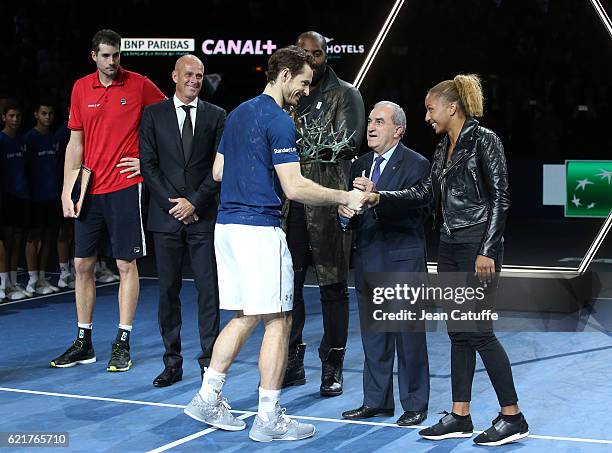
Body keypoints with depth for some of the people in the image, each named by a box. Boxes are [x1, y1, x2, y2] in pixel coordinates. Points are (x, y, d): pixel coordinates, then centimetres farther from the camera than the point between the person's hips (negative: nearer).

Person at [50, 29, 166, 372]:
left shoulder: (140, 85, -3)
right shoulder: (81, 89, 8)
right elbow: (76, 142, 11)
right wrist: (67, 189, 5)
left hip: (125, 187, -4)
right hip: (90, 190, 4)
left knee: (126, 265, -1)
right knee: (83, 265, 7)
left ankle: (123, 345, 7)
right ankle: (84, 343, 19)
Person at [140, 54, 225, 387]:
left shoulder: (216, 116, 8)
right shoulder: (154, 115, 7)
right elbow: (148, 164, 2)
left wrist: (195, 202, -8)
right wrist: (173, 204, -6)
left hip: (203, 215, 0)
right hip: (166, 216, 0)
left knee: (209, 290, -2)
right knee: (168, 290, 3)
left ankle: (209, 361, 5)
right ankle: (172, 363, 10)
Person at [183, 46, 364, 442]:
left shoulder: (239, 113, 16)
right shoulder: (279, 121, -12)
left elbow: (218, 171, 22)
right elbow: (294, 187, -18)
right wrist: (345, 198, -10)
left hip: (228, 226, 9)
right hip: (260, 229, -9)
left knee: (245, 317, 16)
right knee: (278, 321, -2)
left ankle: (208, 398, 17)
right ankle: (269, 419, 1)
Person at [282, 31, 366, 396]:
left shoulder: (345, 94, 5)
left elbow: (350, 142, -7)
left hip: (328, 201, -4)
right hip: (290, 201, 4)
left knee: (333, 286, 1)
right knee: (288, 283, 5)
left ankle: (333, 367, 9)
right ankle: (292, 363, 16)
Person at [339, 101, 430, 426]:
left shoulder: (416, 165, -7)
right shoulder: (360, 165, 13)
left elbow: (415, 215, -20)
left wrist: (376, 197, -31)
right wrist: (345, 211, -6)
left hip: (403, 260, -6)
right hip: (368, 261, 6)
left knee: (409, 335, 0)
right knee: (372, 335, 12)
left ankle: (414, 405, 11)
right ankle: (376, 400, 23)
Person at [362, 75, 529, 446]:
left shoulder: (484, 140, -9)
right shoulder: (445, 147, 14)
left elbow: (500, 198, -13)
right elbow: (425, 192, 16)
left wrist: (488, 251, -17)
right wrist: (379, 198, 6)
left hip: (478, 247, -8)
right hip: (450, 247, 8)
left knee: (478, 331, -8)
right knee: (458, 332, 9)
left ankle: (513, 417, 3)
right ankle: (460, 416, 15)